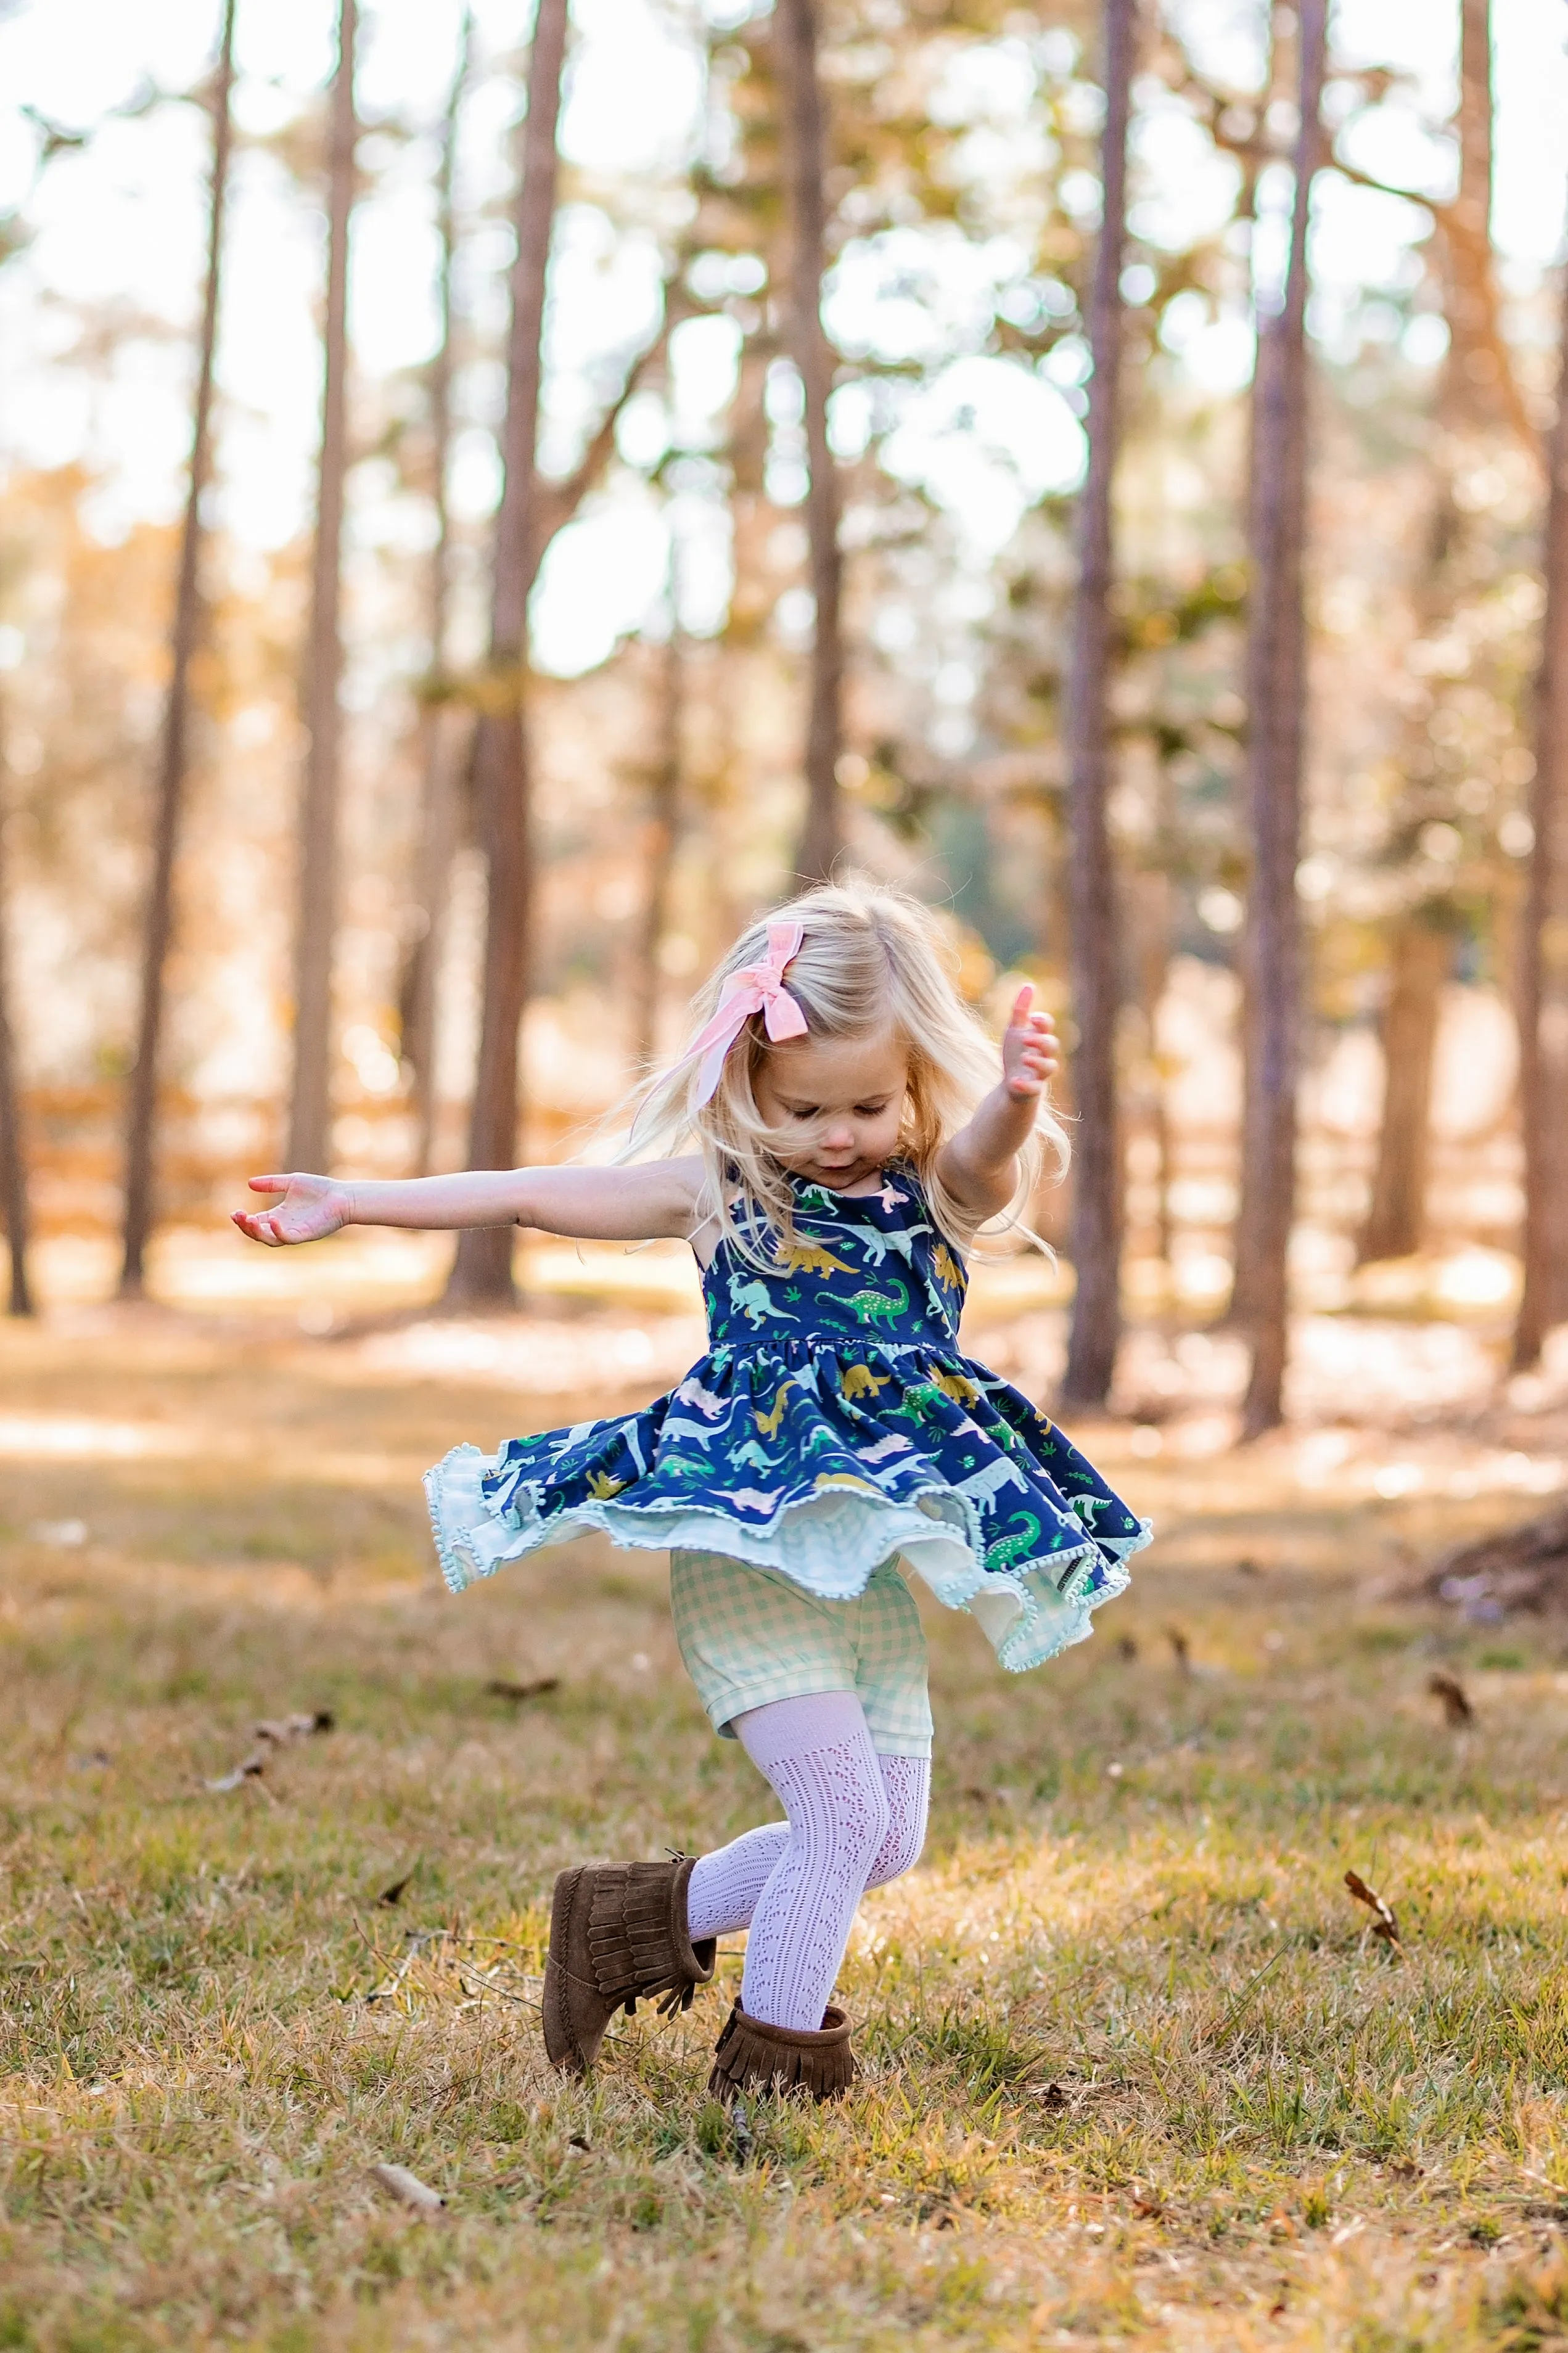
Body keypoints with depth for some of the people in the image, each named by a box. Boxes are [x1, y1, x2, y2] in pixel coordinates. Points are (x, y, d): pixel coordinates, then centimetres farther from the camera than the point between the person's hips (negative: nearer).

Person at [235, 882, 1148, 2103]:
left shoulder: (940, 1191, 3)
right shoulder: (717, 1189, 1)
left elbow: (984, 1155, -21)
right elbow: (531, 1195, 2)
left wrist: (1017, 1100, -45)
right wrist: (350, 1202, 0)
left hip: (879, 1571, 4)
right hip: (749, 1550, -4)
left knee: (887, 1840, 9)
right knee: (844, 1810, -12)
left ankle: (642, 1915, 28)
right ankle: (775, 2052, 5)